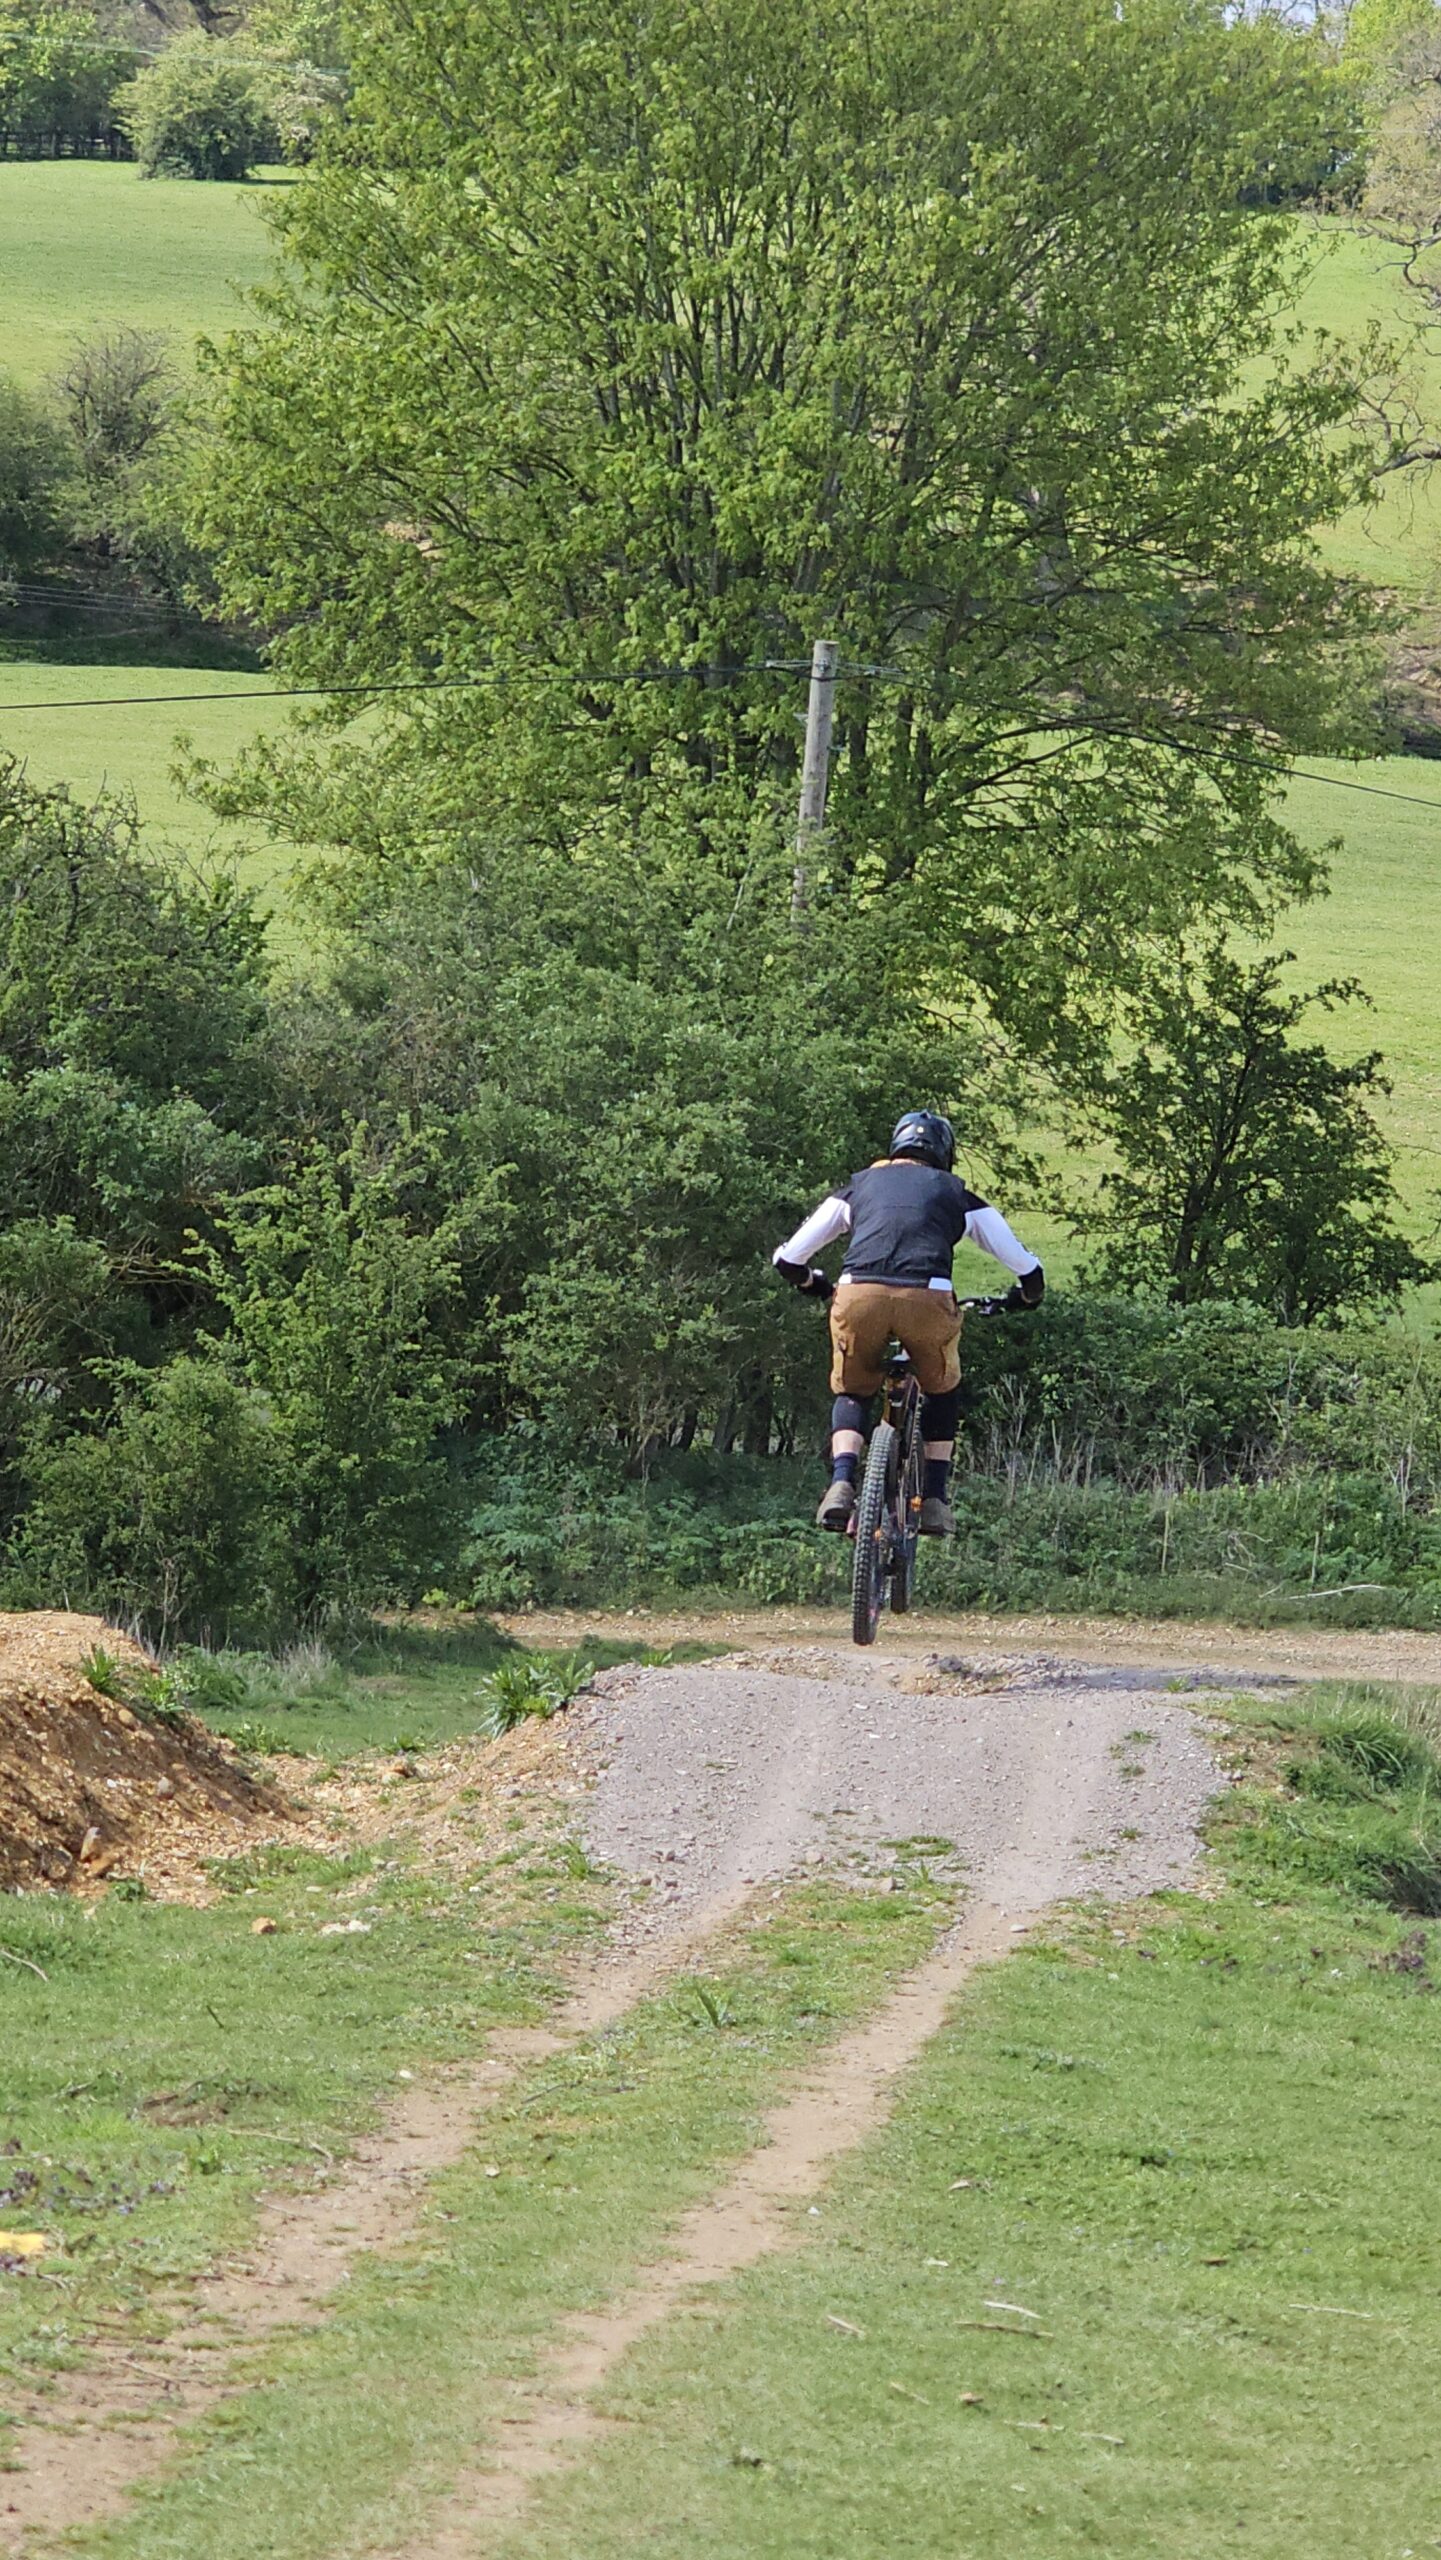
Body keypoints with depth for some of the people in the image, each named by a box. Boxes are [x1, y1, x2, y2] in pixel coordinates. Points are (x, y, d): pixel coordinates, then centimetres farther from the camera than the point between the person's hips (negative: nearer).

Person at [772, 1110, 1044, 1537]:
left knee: (852, 1393, 25)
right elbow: (1027, 1269, 27)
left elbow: (787, 1258, 28)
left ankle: (841, 1483, 0)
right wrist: (1023, 1298, 49)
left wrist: (815, 1286, 50)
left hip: (859, 1296, 1)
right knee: (942, 1391, 28)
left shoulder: (860, 1186, 28)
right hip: (926, 1298, 0)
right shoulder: (955, 1194, 25)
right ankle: (935, 1498, 18)